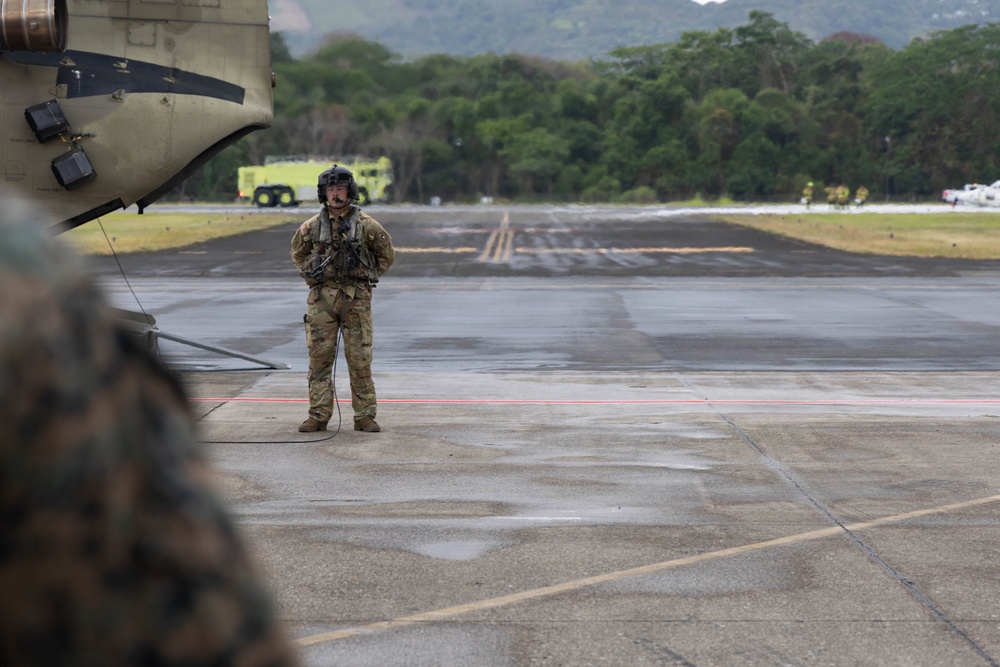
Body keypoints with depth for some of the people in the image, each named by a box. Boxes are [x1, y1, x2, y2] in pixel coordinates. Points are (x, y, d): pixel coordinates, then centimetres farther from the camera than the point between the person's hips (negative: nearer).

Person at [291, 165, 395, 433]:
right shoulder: (312, 226, 4)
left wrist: (367, 278, 5)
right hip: (321, 298, 2)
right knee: (319, 358, 2)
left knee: (360, 360, -1)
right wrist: (310, 275, 11)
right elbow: (298, 252, 22)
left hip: (356, 299, -2)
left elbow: (387, 254, 11)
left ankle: (364, 416, 5)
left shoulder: (365, 224, -2)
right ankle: (318, 416, 8)